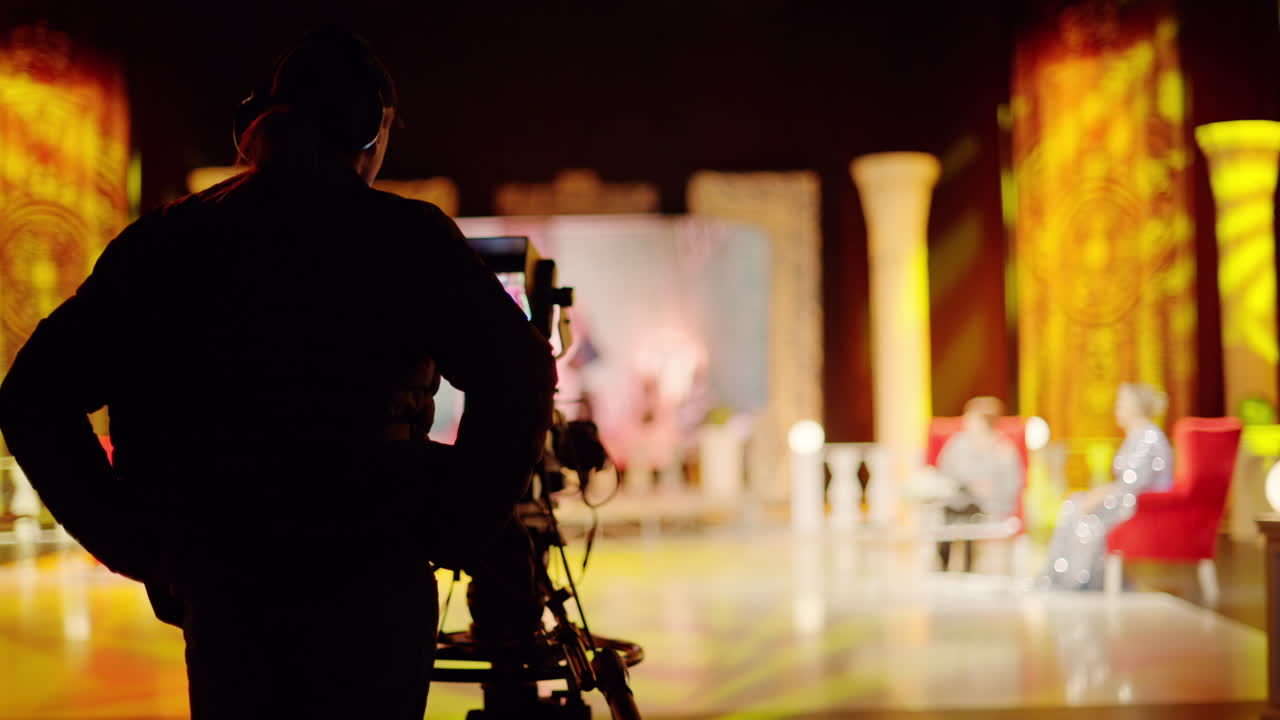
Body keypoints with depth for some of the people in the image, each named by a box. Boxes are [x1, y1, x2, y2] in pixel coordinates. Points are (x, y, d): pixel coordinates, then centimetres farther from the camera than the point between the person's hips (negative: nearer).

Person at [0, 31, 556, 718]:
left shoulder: (164, 239, 6)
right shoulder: (402, 235, -6)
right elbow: (516, 373, -19)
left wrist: (136, 545, 6)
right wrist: (449, 529, -9)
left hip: (215, 600, 4)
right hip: (366, 597, -4)